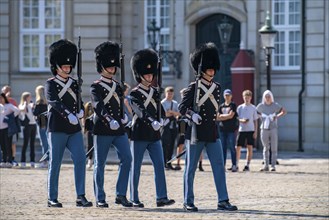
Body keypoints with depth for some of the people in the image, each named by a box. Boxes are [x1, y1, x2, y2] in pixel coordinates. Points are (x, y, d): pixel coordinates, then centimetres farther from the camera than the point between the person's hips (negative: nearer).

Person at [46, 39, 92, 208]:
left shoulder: (74, 83, 15)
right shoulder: (51, 84, -2)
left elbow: (79, 101, 13)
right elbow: (53, 102, -18)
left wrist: (80, 111, -11)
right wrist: (68, 114, -32)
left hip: (74, 129, 5)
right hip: (57, 129, -5)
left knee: (80, 159, -7)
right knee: (55, 163, 0)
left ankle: (80, 197, -6)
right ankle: (52, 199, 7)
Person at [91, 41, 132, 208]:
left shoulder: (117, 86, 15)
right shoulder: (96, 87, -5)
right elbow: (98, 106, -20)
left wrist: (124, 116, 4)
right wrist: (109, 120, -35)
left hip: (119, 129, 6)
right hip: (102, 130, -6)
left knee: (126, 159, -5)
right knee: (100, 164, 0)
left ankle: (121, 195, 2)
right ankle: (100, 199, 4)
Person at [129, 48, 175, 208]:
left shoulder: (154, 92, 13)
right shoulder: (135, 93, -6)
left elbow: (160, 109, 12)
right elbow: (140, 110, -20)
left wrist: (161, 120, -10)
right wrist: (153, 122, -34)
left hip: (154, 135, 6)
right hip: (139, 134, -6)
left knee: (160, 166, -2)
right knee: (136, 168, 0)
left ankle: (161, 198, -3)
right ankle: (134, 199, 5)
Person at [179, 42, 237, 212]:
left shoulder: (216, 87, 10)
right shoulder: (193, 88, -7)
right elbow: (182, 107, -11)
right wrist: (192, 115, -28)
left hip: (212, 133, 5)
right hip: (196, 133, -5)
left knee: (219, 166, 0)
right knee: (190, 168, 2)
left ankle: (222, 201, 1)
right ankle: (188, 202, 8)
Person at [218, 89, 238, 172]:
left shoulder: (233, 105, 2)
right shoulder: (221, 106, 14)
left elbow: (231, 115, -9)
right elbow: (218, 117, 7)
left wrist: (222, 116, 1)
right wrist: (227, 116, -6)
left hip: (231, 129, -4)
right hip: (222, 128, 4)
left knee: (232, 147, -6)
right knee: (223, 148, 4)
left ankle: (234, 165, -4)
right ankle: (222, 164, 7)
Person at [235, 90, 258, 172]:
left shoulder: (253, 108, 6)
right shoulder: (240, 107, 7)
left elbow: (255, 120, 7)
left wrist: (255, 132, 0)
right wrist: (241, 120, -16)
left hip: (250, 130, 0)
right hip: (241, 130, 0)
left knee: (250, 147, -2)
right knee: (238, 147, -2)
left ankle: (247, 165, 3)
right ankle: (236, 165, 6)